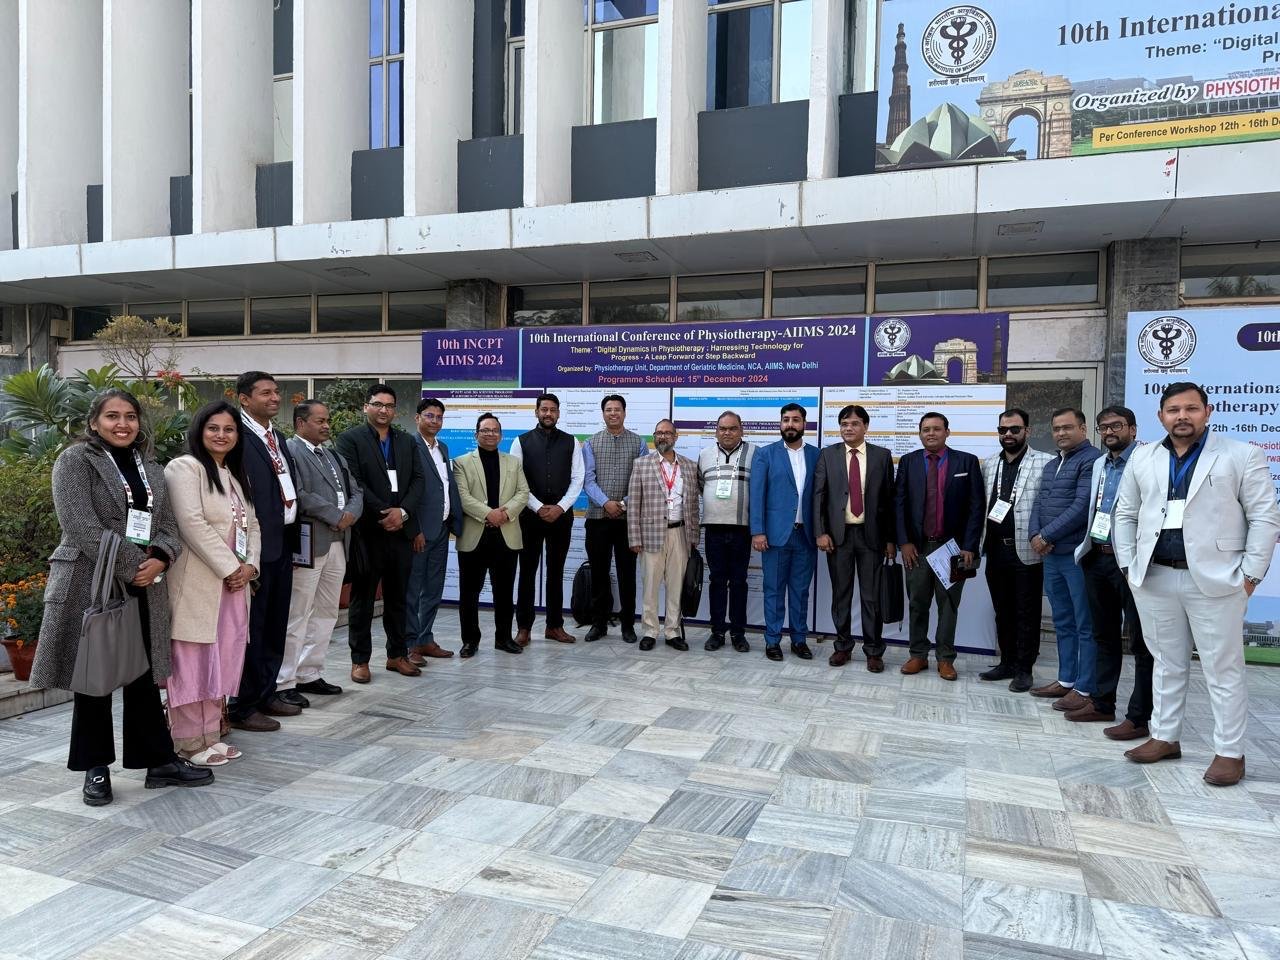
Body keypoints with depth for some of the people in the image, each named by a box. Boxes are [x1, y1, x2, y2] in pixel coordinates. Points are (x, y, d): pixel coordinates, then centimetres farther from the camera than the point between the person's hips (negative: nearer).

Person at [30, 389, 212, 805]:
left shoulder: (151, 468, 14)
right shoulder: (75, 460, -3)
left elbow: (168, 525, 10)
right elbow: (80, 526, -14)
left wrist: (159, 560, -11)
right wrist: (131, 567, -15)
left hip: (144, 589, 5)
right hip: (90, 586, -4)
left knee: (143, 677, 9)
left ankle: (159, 761, 16)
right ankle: (96, 768, 19)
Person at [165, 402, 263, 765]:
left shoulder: (235, 475, 20)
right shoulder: (185, 467, -5)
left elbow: (252, 525, 16)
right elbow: (192, 524, -16)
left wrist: (249, 566, -1)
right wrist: (229, 568, -15)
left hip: (233, 583, 8)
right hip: (198, 582, -7)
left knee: (220, 660, 10)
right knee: (192, 661, -3)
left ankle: (211, 735, 18)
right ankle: (190, 741, 6)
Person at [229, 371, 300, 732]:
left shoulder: (278, 437, 15)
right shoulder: (239, 438, -14)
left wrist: (293, 536, 13)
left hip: (283, 543, 9)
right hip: (256, 546, -9)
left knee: (276, 625, 16)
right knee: (252, 628, 0)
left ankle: (266, 693, 29)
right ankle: (242, 707, 12)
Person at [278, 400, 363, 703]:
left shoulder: (334, 456, 20)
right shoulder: (290, 451, -8)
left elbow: (355, 491, 17)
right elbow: (299, 495, -19)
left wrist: (351, 514, -4)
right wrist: (336, 516, -14)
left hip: (338, 544, 9)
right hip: (308, 544, -9)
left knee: (326, 614, 14)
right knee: (297, 616, -4)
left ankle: (309, 675, 24)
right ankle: (283, 683, 5)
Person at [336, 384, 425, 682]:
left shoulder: (407, 441, 14)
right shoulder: (350, 439, -1)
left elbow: (417, 479, 7)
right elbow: (353, 482, -11)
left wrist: (402, 511, -9)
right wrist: (383, 513, -14)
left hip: (401, 530, 5)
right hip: (367, 531, -4)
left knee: (398, 597, 11)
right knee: (362, 598, 4)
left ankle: (397, 655, 21)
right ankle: (360, 659, 13)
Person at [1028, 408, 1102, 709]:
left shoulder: (1092, 460, -9)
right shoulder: (1050, 465, 19)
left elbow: (1082, 507, -18)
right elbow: (1039, 504, 16)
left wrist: (1046, 535, -13)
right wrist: (1035, 536, -2)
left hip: (1078, 555, -8)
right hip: (1051, 555, 8)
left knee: (1085, 625, -1)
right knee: (1063, 622, 14)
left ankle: (1085, 689, 6)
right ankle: (1066, 680, 23)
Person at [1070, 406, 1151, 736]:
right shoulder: (1098, 464, 15)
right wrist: (1087, 547, 11)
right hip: (1097, 558, 8)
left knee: (1140, 641, 2)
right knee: (1104, 635, 17)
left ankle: (1139, 717, 8)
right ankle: (1102, 702, 28)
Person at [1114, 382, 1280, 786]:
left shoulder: (1242, 456, -1)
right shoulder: (1142, 459, 10)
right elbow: (1125, 514, 14)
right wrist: (1128, 565, 6)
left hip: (1215, 580, -4)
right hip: (1154, 579, 4)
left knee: (1223, 668, 4)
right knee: (1167, 663, 14)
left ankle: (1229, 751, 14)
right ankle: (1164, 737, 24)